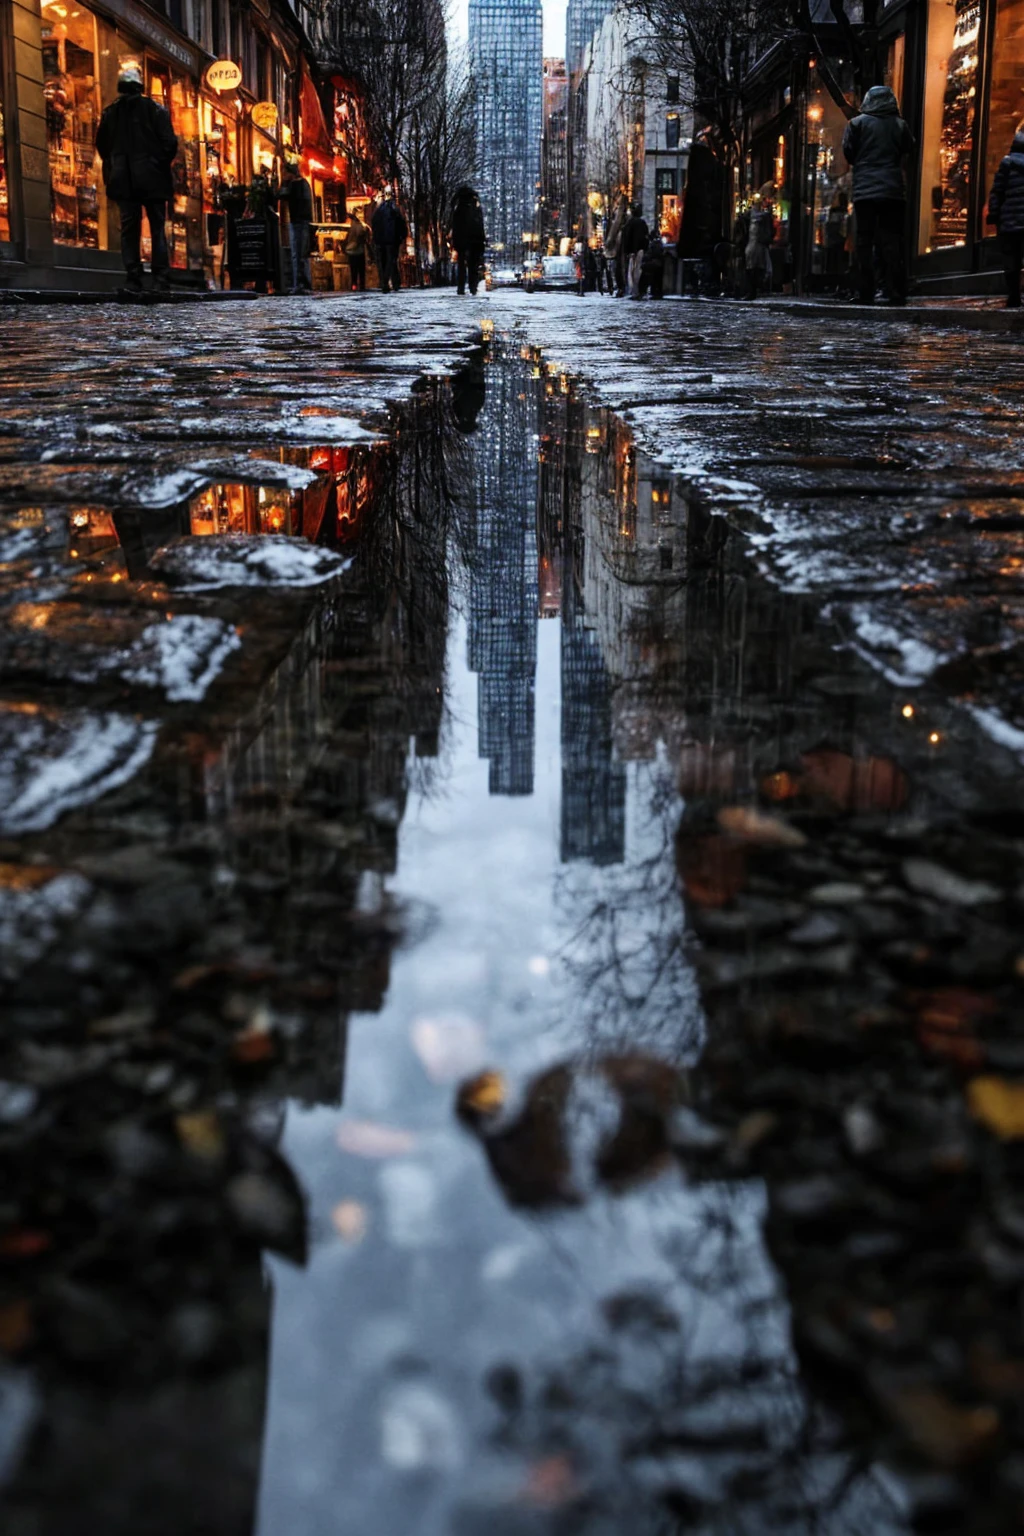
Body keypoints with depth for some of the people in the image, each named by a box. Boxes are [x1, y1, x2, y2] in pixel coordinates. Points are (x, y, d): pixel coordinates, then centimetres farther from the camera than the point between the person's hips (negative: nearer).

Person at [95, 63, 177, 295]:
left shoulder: (110, 112, 6)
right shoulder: (155, 109, -3)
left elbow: (102, 145, 11)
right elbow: (170, 143, -7)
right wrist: (162, 163, 9)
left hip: (123, 180, 2)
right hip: (153, 179, -2)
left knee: (129, 229, 3)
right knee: (157, 229, 2)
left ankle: (133, 282, -7)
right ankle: (161, 281, -7)